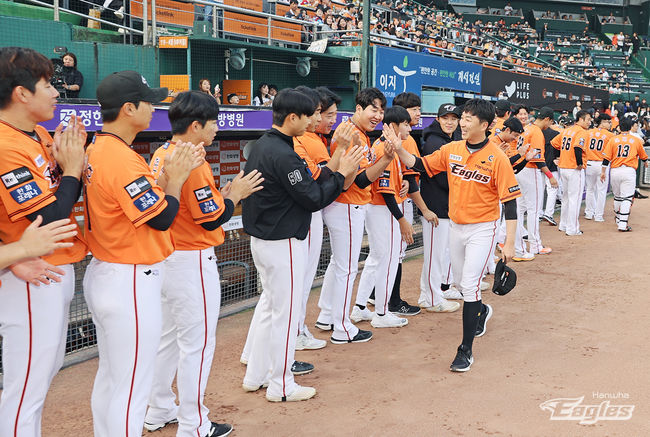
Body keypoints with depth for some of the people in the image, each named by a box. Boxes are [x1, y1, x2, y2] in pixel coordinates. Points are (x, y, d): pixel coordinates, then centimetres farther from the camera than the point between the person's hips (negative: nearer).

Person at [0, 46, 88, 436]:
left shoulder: (40, 135, 7)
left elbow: (65, 195, 11)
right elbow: (49, 218, -23)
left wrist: (74, 154, -3)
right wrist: (72, 168, -13)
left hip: (58, 271, 10)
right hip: (34, 280, -10)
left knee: (48, 368, 23)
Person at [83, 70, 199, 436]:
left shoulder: (97, 151, 9)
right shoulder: (122, 158, -21)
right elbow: (161, 218, -19)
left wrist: (170, 174, 8)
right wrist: (177, 177, -5)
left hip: (103, 273, 11)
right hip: (132, 284, -10)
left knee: (110, 375, 22)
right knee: (132, 388, 0)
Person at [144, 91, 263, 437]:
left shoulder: (161, 155, 8)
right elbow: (211, 220, -17)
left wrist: (224, 193, 9)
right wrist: (235, 194, -3)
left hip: (165, 259, 10)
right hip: (192, 263, -10)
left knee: (169, 338, 21)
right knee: (197, 344, 2)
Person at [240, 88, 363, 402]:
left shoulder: (260, 146, 9)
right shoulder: (283, 155, -22)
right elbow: (314, 199, -20)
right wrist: (342, 172, -10)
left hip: (261, 239, 10)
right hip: (283, 243, -10)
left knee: (269, 306, 20)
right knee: (285, 312, 2)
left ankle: (255, 376, 29)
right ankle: (280, 386, 15)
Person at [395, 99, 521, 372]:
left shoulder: (497, 158, -16)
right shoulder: (451, 150, 0)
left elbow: (510, 203, -14)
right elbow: (420, 166, 4)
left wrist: (509, 243, -16)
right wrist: (399, 149, -14)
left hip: (482, 229, -6)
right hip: (455, 226, 6)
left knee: (470, 285, -10)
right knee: (461, 281, 20)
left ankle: (466, 350, 1)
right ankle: (481, 311, 52)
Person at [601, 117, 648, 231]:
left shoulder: (613, 139, 5)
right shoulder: (636, 140, 5)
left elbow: (606, 158, 0)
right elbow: (643, 156, 22)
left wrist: (603, 172, 5)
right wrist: (645, 163, 43)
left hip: (615, 171, 3)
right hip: (629, 171, -2)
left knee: (617, 197, 17)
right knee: (627, 198, -4)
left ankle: (619, 220, 32)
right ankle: (623, 225, -13)